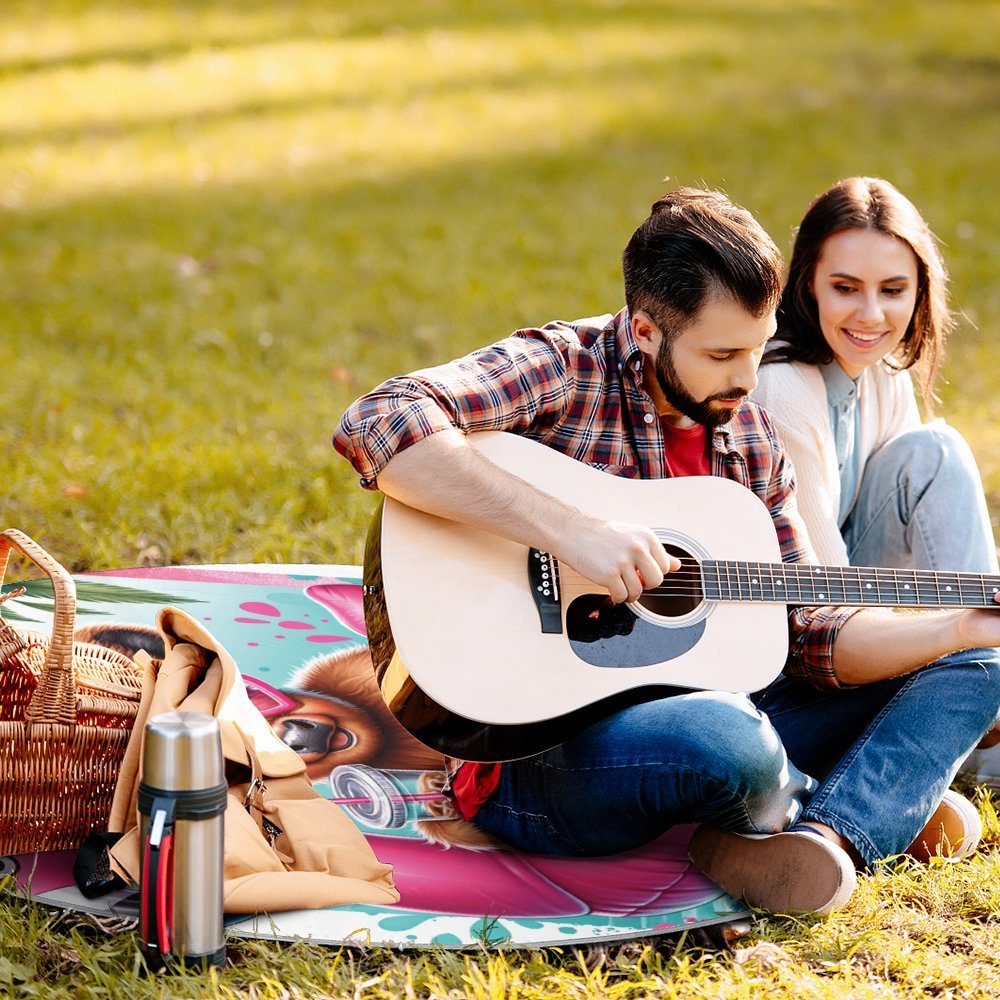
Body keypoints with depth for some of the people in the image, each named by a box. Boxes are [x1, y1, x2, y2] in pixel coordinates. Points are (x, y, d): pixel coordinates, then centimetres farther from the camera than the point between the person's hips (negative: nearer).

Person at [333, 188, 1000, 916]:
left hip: (693, 713, 8)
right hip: (538, 751, -8)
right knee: (728, 741, -40)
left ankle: (827, 838, -23)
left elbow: (807, 634, 11)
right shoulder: (561, 370, -11)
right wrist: (569, 529, -33)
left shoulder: (749, 438, 10)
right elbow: (376, 427, -29)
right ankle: (884, 806, -4)